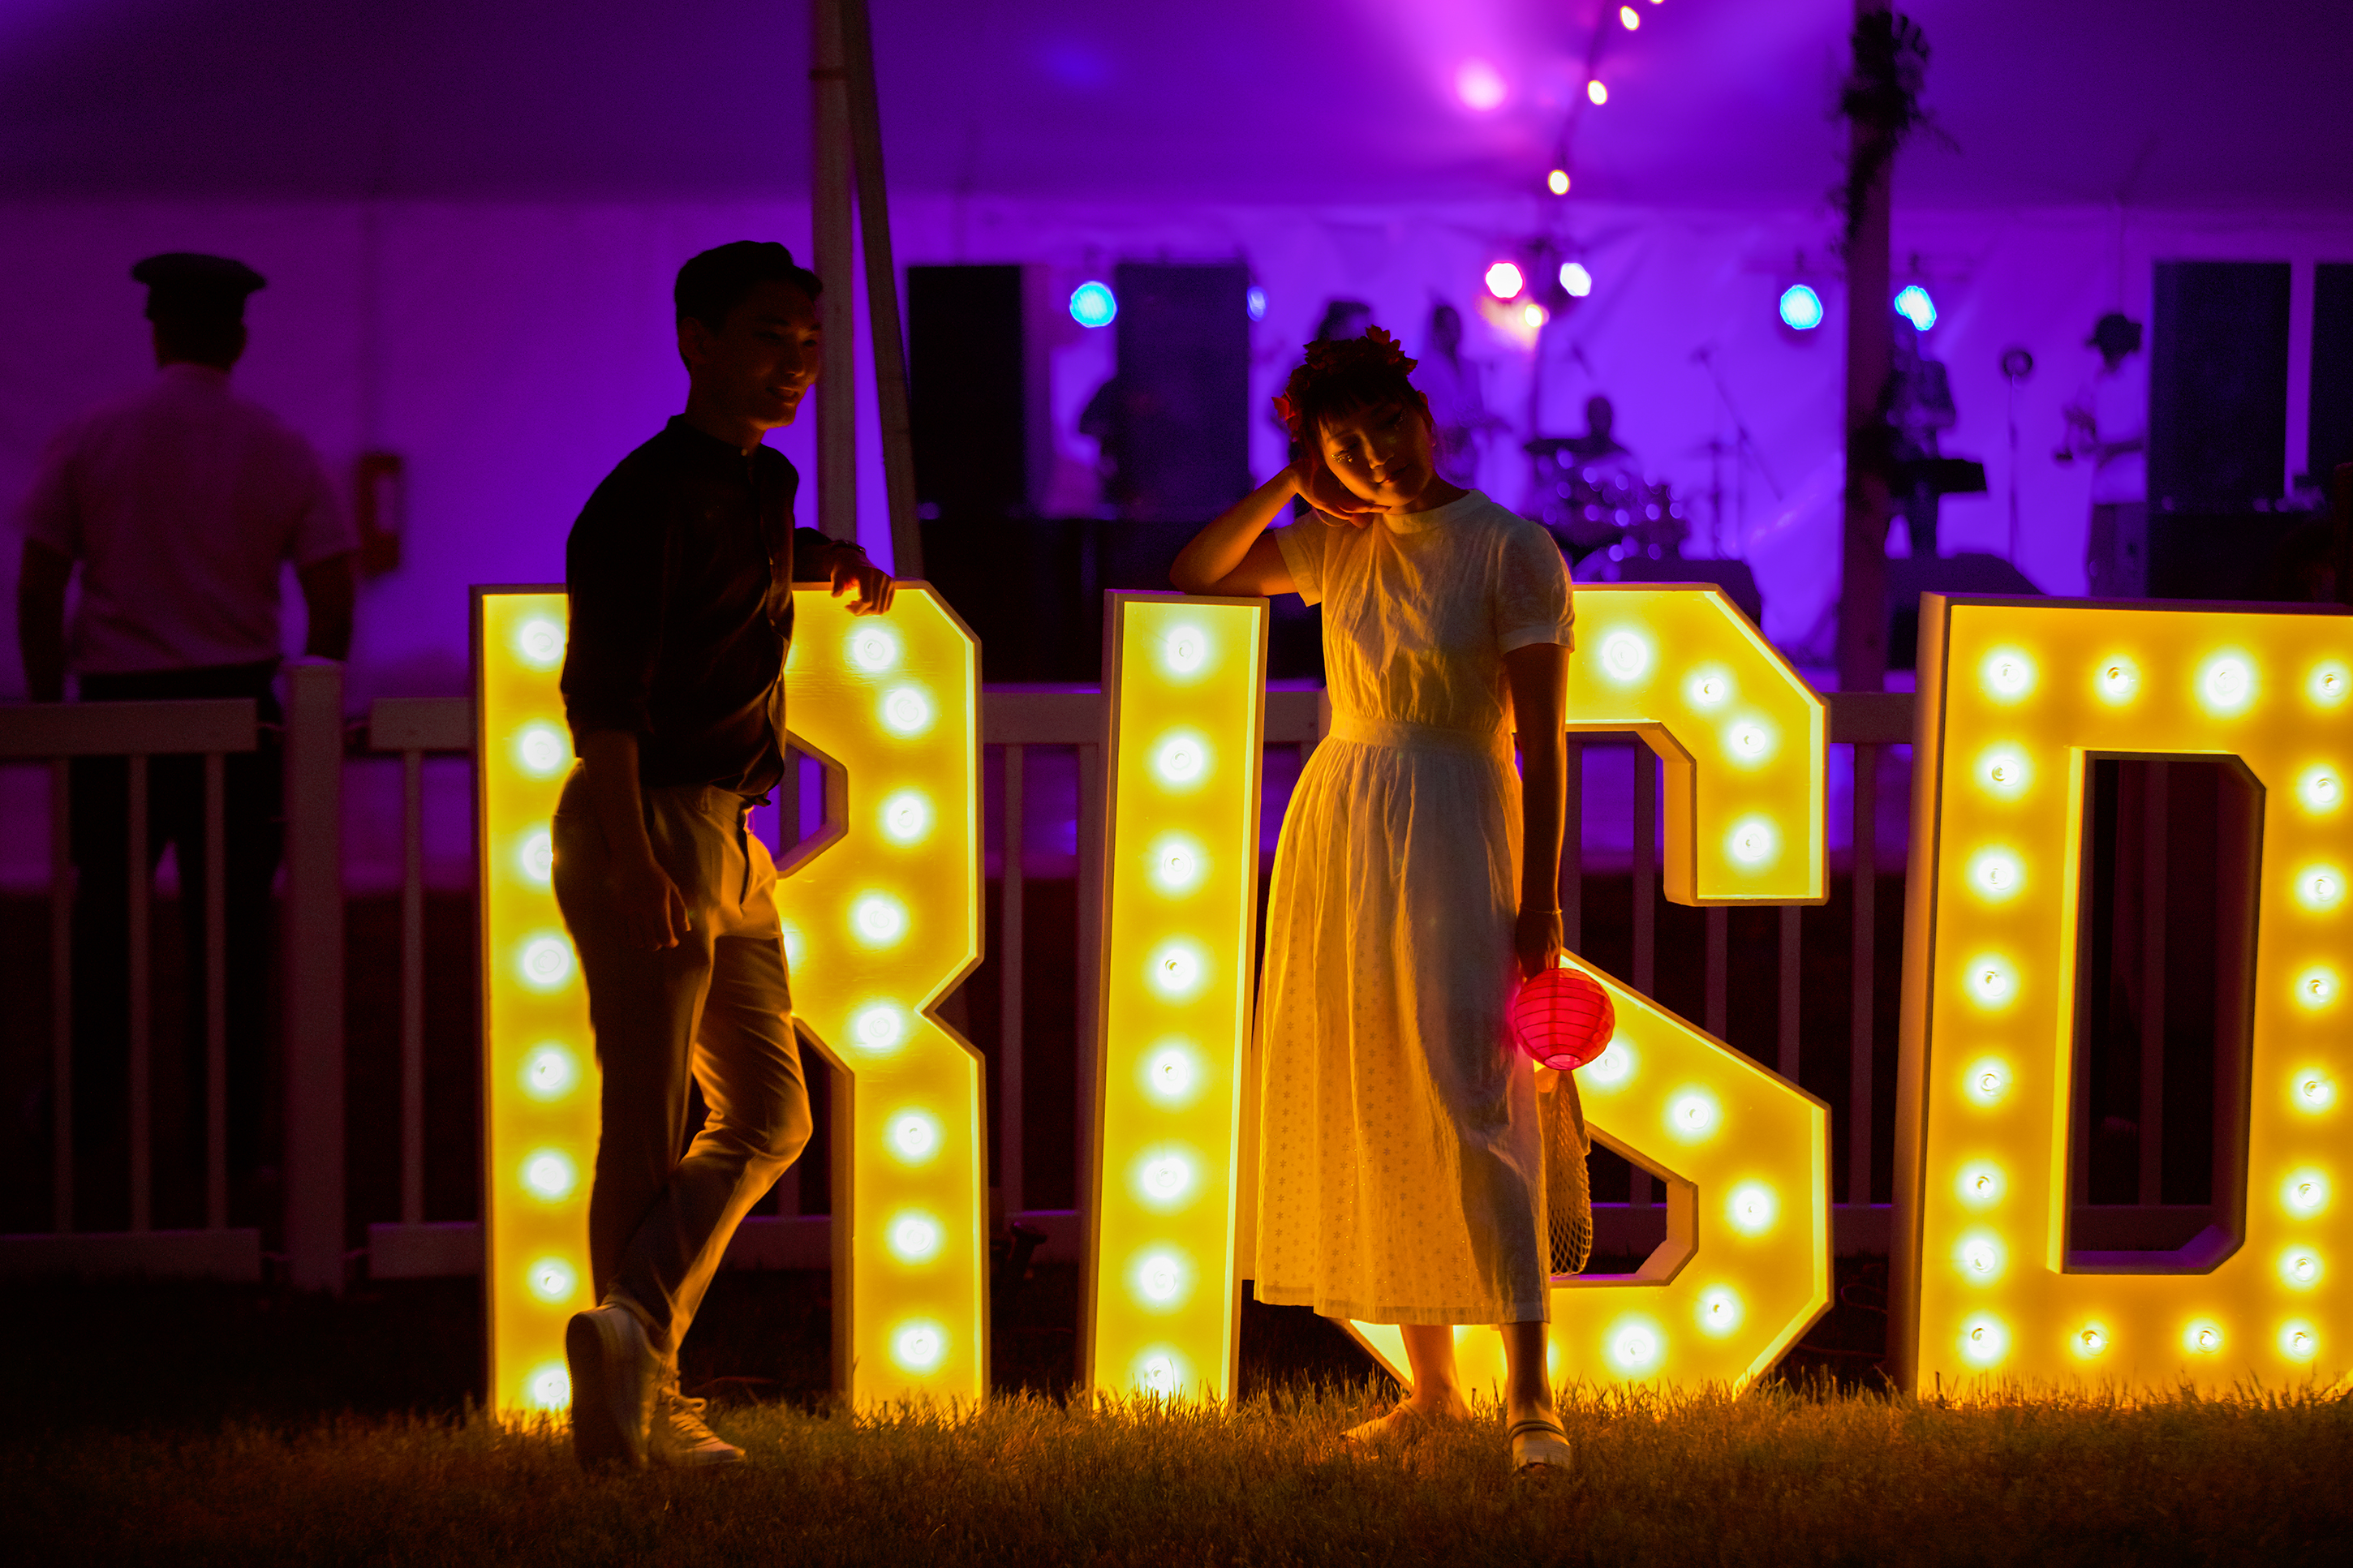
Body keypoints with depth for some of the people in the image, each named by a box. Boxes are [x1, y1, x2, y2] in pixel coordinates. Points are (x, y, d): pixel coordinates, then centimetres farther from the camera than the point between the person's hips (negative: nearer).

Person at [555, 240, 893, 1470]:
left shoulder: (763, 485, 15)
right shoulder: (648, 498, -13)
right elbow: (602, 693, -21)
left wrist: (838, 561, 23)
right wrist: (631, 862, -29)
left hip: (730, 837, 9)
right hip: (652, 826, -9)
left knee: (765, 1115, 10)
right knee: (648, 1127, -8)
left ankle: (634, 1334, 7)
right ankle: (634, 1410, -7)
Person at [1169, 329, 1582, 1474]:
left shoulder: (1511, 553, -5)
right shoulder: (1336, 545, 10)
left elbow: (1540, 744, -8)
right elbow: (1194, 577, 14)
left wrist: (1539, 900, -13)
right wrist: (1288, 484, 4)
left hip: (1448, 838, -6)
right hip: (1333, 831, 6)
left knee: (1471, 1110, -13)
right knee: (1366, 1119, 5)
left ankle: (1529, 1399, -14)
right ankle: (1430, 1383, 13)